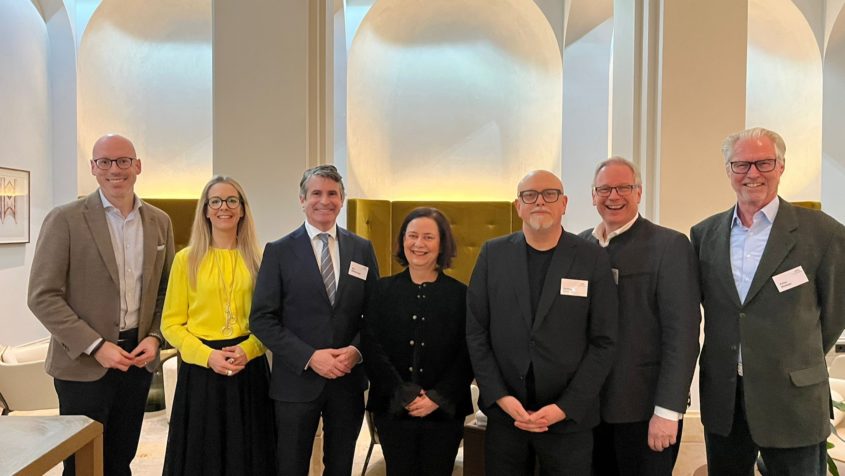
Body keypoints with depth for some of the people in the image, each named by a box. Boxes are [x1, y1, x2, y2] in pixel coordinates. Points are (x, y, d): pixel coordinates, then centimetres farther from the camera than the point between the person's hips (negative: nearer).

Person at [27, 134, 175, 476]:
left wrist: (155, 337, -4)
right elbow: (43, 296, -10)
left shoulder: (159, 222, 5)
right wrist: (95, 346, -16)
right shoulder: (65, 220, -8)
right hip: (84, 364, -3)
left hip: (138, 358, 4)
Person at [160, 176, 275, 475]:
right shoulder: (186, 259, 0)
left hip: (249, 369, 1)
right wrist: (207, 355, -14)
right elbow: (171, 323, 0)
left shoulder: (257, 259, 4)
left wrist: (248, 349, -13)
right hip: (201, 369, -1)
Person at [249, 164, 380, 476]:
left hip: (349, 379, 3)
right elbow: (261, 319, -8)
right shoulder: (279, 251, -4)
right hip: (297, 380, -2)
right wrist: (309, 357, -17)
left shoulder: (362, 249, 4)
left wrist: (356, 349, -12)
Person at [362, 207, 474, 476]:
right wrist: (404, 395, -12)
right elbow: (371, 348, -4)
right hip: (392, 409, 1)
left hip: (445, 412, 0)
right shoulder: (383, 290, 2)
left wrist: (437, 398, -12)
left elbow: (467, 355, -3)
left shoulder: (461, 294, 0)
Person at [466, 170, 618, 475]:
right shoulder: (493, 254, 1)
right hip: (503, 413, 1)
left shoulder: (594, 259, -3)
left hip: (569, 419, -1)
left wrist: (565, 408, -10)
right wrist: (500, 397, -7)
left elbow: (603, 342, -4)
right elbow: (476, 332, 1)